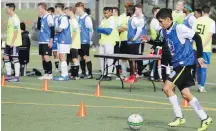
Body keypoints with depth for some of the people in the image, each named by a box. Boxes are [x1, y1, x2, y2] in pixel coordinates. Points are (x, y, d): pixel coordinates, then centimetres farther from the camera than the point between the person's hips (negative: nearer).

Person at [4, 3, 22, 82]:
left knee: (15, 58, -6)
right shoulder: (10, 18, 14)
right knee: (6, 57, 12)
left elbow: (16, 31, -20)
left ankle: (17, 77, -2)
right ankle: (8, 75, 19)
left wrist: (12, 42, -21)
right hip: (9, 42, 10)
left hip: (14, 43, -10)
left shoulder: (15, 18, -16)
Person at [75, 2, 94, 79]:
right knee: (81, 57, 11)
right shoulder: (79, 18, 12)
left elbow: (91, 30, -11)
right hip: (80, 41, 7)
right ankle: (83, 73, 20)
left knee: (86, 57, -6)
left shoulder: (86, 18, -11)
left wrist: (89, 39, -5)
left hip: (85, 41, -7)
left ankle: (90, 74, -2)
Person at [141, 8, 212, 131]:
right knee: (186, 94, 7)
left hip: (185, 63, -8)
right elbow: (165, 43, 28)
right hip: (178, 64, 9)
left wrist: (200, 56, -12)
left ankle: (179, 117, -2)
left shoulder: (179, 28, -17)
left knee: (167, 87, -12)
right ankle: (205, 118, 14)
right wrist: (150, 40, 16)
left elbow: (197, 38, -13)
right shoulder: (165, 31, 7)